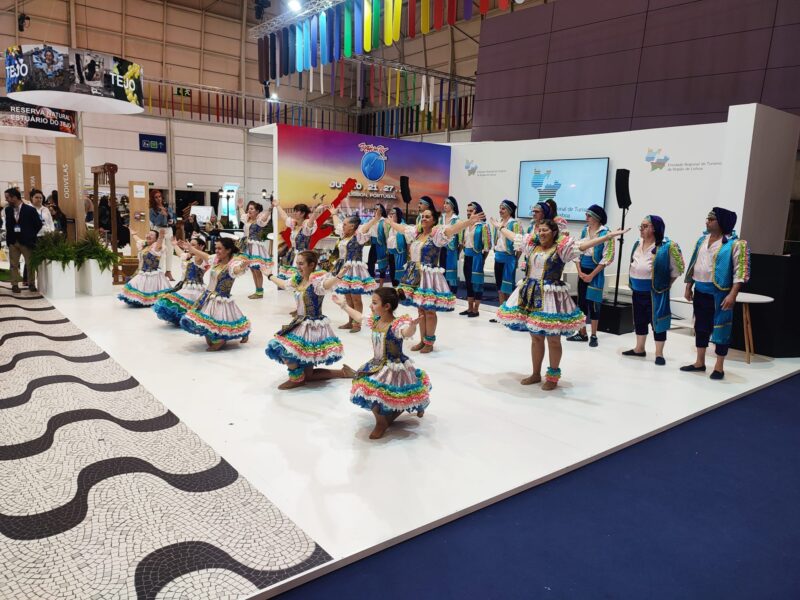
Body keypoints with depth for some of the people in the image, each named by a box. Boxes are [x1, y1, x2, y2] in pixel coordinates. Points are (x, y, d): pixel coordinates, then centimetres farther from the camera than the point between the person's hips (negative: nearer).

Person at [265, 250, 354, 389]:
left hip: (313, 327, -8)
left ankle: (297, 378, 2)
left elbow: (327, 284, -39)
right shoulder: (298, 279, 8)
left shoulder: (317, 279, -16)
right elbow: (283, 284, 29)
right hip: (301, 324, 8)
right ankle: (342, 372, 21)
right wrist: (270, 276, 44)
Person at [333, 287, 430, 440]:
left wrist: (412, 325, -73)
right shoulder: (375, 320, 0)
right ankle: (382, 421, 36)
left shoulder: (397, 325, -26)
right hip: (377, 365, 8)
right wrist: (344, 305, 31)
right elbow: (359, 316, 21)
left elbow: (407, 332, -50)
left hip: (394, 369, -8)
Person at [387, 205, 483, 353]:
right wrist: (389, 222, 41)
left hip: (429, 277, -7)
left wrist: (469, 221, -44)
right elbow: (401, 228, 28)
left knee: (429, 311, 1)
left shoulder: (437, 233, -11)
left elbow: (453, 229, -28)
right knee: (420, 309, 14)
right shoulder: (416, 232, 10)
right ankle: (422, 340, 24)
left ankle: (429, 342, 13)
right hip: (416, 276, 7)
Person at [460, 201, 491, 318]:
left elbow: (487, 244, -13)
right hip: (467, 256, 8)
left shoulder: (483, 225, -10)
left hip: (477, 256, -7)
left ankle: (475, 310, 5)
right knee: (468, 282, 11)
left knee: (476, 282, -1)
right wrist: (465, 252, 13)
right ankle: (469, 308, 20)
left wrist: (482, 257, -11)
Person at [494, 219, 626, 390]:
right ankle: (536, 374, 27)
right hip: (531, 295, 5)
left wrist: (608, 236, -28)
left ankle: (553, 377, 18)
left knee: (553, 339, 3)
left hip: (550, 297, -5)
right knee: (535, 337, 14)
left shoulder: (561, 248, -8)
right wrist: (499, 227, 34)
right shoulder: (532, 244, 9)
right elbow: (513, 236, 23)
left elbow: (583, 245, -18)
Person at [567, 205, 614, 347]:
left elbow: (607, 258, -13)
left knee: (593, 303, -1)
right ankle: (582, 333, 21)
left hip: (595, 273, -5)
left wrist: (592, 275, -13)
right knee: (581, 302, 10)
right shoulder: (584, 230, 7)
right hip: (582, 272, 6)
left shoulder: (606, 233, -10)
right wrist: (579, 271, -3)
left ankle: (593, 336, 10)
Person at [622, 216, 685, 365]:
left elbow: (675, 269, -7)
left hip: (655, 290, -7)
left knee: (656, 320, -2)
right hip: (638, 289, 7)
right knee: (639, 319, 15)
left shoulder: (666, 246, -13)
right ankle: (639, 349, 27)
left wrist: (664, 284, -2)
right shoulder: (638, 244, 9)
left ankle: (659, 354, 7)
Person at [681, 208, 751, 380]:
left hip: (719, 293, -6)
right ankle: (699, 362, 24)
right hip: (700, 291, 7)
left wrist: (732, 295, -23)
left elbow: (740, 272, -15)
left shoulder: (735, 244, -11)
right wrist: (688, 287, 15)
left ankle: (719, 367, 11)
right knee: (701, 327, 13)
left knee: (720, 328, 1)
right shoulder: (702, 240, 10)